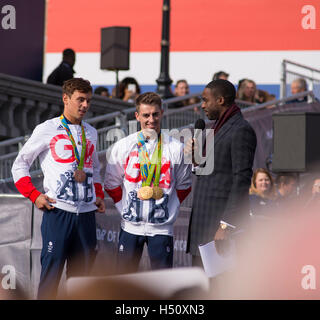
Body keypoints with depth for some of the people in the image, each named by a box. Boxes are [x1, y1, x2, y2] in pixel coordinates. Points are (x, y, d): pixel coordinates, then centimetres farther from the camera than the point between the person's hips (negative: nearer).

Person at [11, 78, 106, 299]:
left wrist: (99, 196, 14)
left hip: (86, 213, 5)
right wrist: (34, 196, -8)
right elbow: (20, 165, 4)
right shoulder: (47, 130, 1)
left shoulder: (91, 133, 16)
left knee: (81, 274, 5)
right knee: (51, 273, -8)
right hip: (58, 211, -5)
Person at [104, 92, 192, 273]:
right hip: (130, 226, 1)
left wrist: (169, 209, 4)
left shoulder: (176, 148, -1)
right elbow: (112, 185, 10)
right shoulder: (123, 147, 1)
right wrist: (125, 208, 4)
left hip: (162, 227, -1)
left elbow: (184, 187, 10)